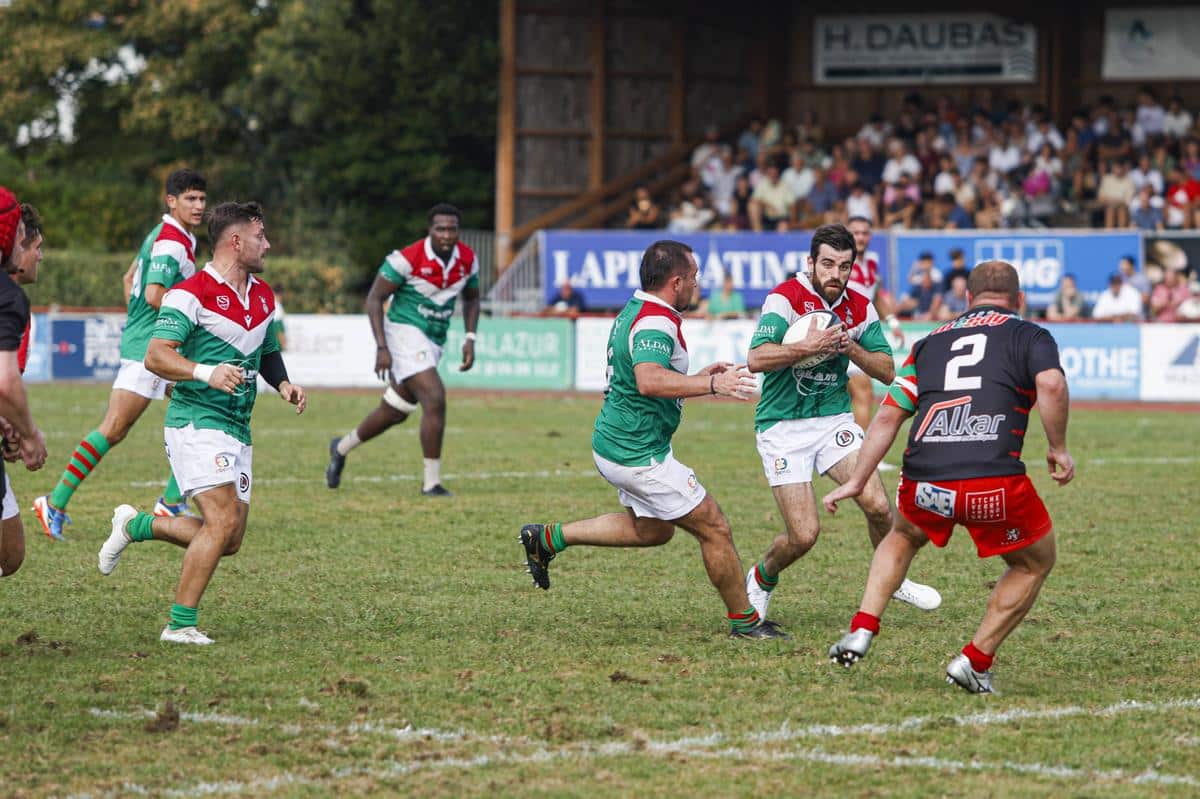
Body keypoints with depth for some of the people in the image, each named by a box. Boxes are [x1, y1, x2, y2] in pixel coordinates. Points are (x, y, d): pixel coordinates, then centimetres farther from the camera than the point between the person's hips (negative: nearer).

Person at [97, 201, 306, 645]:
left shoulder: (263, 295, 14)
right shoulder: (191, 294, -11)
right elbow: (156, 356, -17)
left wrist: (284, 383, 8)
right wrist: (206, 372, -32)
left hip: (237, 430, 8)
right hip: (196, 422, -8)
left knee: (228, 539, 5)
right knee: (223, 521, -20)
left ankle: (135, 525, 25)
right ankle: (180, 624, -12)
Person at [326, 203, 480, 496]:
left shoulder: (467, 260, 0)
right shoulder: (408, 259, -18)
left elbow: (471, 299, 17)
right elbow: (374, 298, -12)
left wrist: (470, 339, 4)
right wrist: (382, 347, -18)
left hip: (434, 342, 7)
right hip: (405, 332, -7)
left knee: (395, 412, 17)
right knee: (435, 399, -21)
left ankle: (342, 448, 41)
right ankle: (432, 482, -15)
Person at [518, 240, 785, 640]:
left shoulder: (634, 311, 10)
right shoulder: (656, 322, -22)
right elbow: (650, 381, -40)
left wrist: (696, 377, 19)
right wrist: (711, 385, -41)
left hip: (615, 444, 10)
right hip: (638, 454, -10)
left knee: (652, 530, 27)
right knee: (714, 528, -2)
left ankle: (548, 538, 25)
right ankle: (744, 620, 9)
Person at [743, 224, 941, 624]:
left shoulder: (860, 308, 3)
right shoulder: (786, 298, -14)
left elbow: (887, 370, 2)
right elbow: (756, 359, -25)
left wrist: (849, 347, -14)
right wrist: (809, 346, -34)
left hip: (835, 421, 4)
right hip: (783, 427, -4)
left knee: (878, 505, -16)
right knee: (804, 534, -10)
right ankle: (761, 579, 22)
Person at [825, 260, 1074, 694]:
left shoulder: (932, 341, 23)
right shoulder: (1030, 336, 12)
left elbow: (888, 416, 18)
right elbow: (1051, 385, -10)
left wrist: (856, 481, 23)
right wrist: (1058, 448, 2)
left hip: (923, 481, 4)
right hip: (996, 482, -4)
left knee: (902, 539, 37)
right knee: (1035, 562, 23)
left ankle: (861, 631, 19)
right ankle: (975, 662, 15)